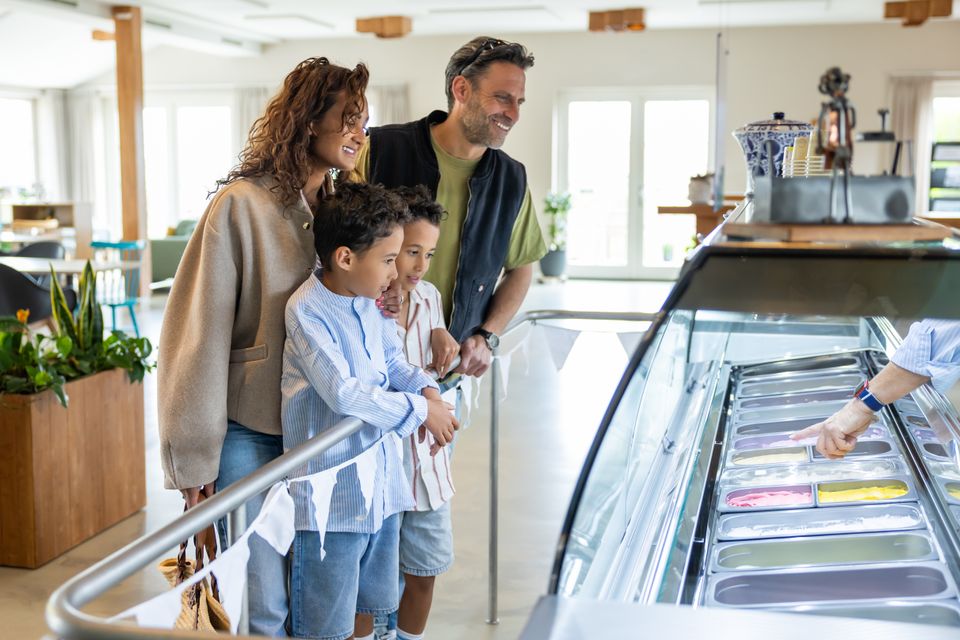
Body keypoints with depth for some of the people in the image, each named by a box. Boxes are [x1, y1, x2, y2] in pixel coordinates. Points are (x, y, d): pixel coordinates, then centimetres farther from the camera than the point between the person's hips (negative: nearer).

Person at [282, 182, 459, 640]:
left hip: (381, 483, 8)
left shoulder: (369, 302, 4)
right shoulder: (307, 311, -19)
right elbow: (343, 393, -25)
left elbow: (393, 362, 15)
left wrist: (426, 389, -6)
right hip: (332, 494, -8)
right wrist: (419, 411, -18)